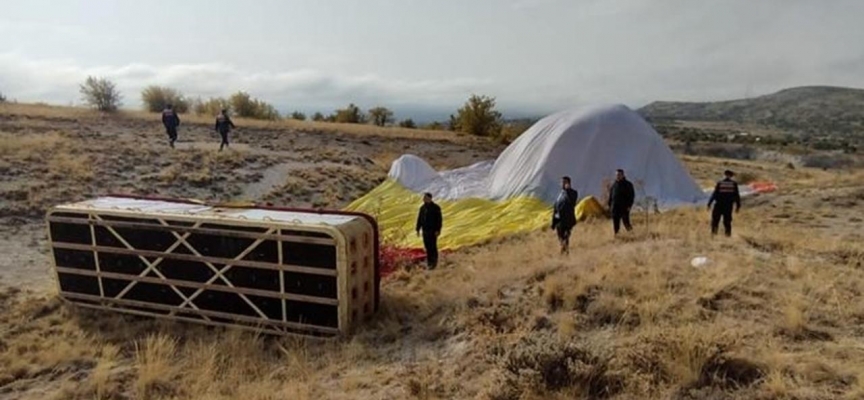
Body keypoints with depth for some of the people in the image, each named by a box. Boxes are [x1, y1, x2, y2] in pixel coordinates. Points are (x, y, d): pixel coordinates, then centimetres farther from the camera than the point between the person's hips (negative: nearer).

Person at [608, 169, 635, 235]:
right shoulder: (613, 185, 13)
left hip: (624, 208, -4)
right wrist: (609, 205, 10)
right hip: (615, 208, 4)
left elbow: (632, 196, -3)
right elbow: (610, 196, 18)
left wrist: (629, 206, -12)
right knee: (615, 224, 1)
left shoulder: (628, 184, 0)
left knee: (626, 222, -7)